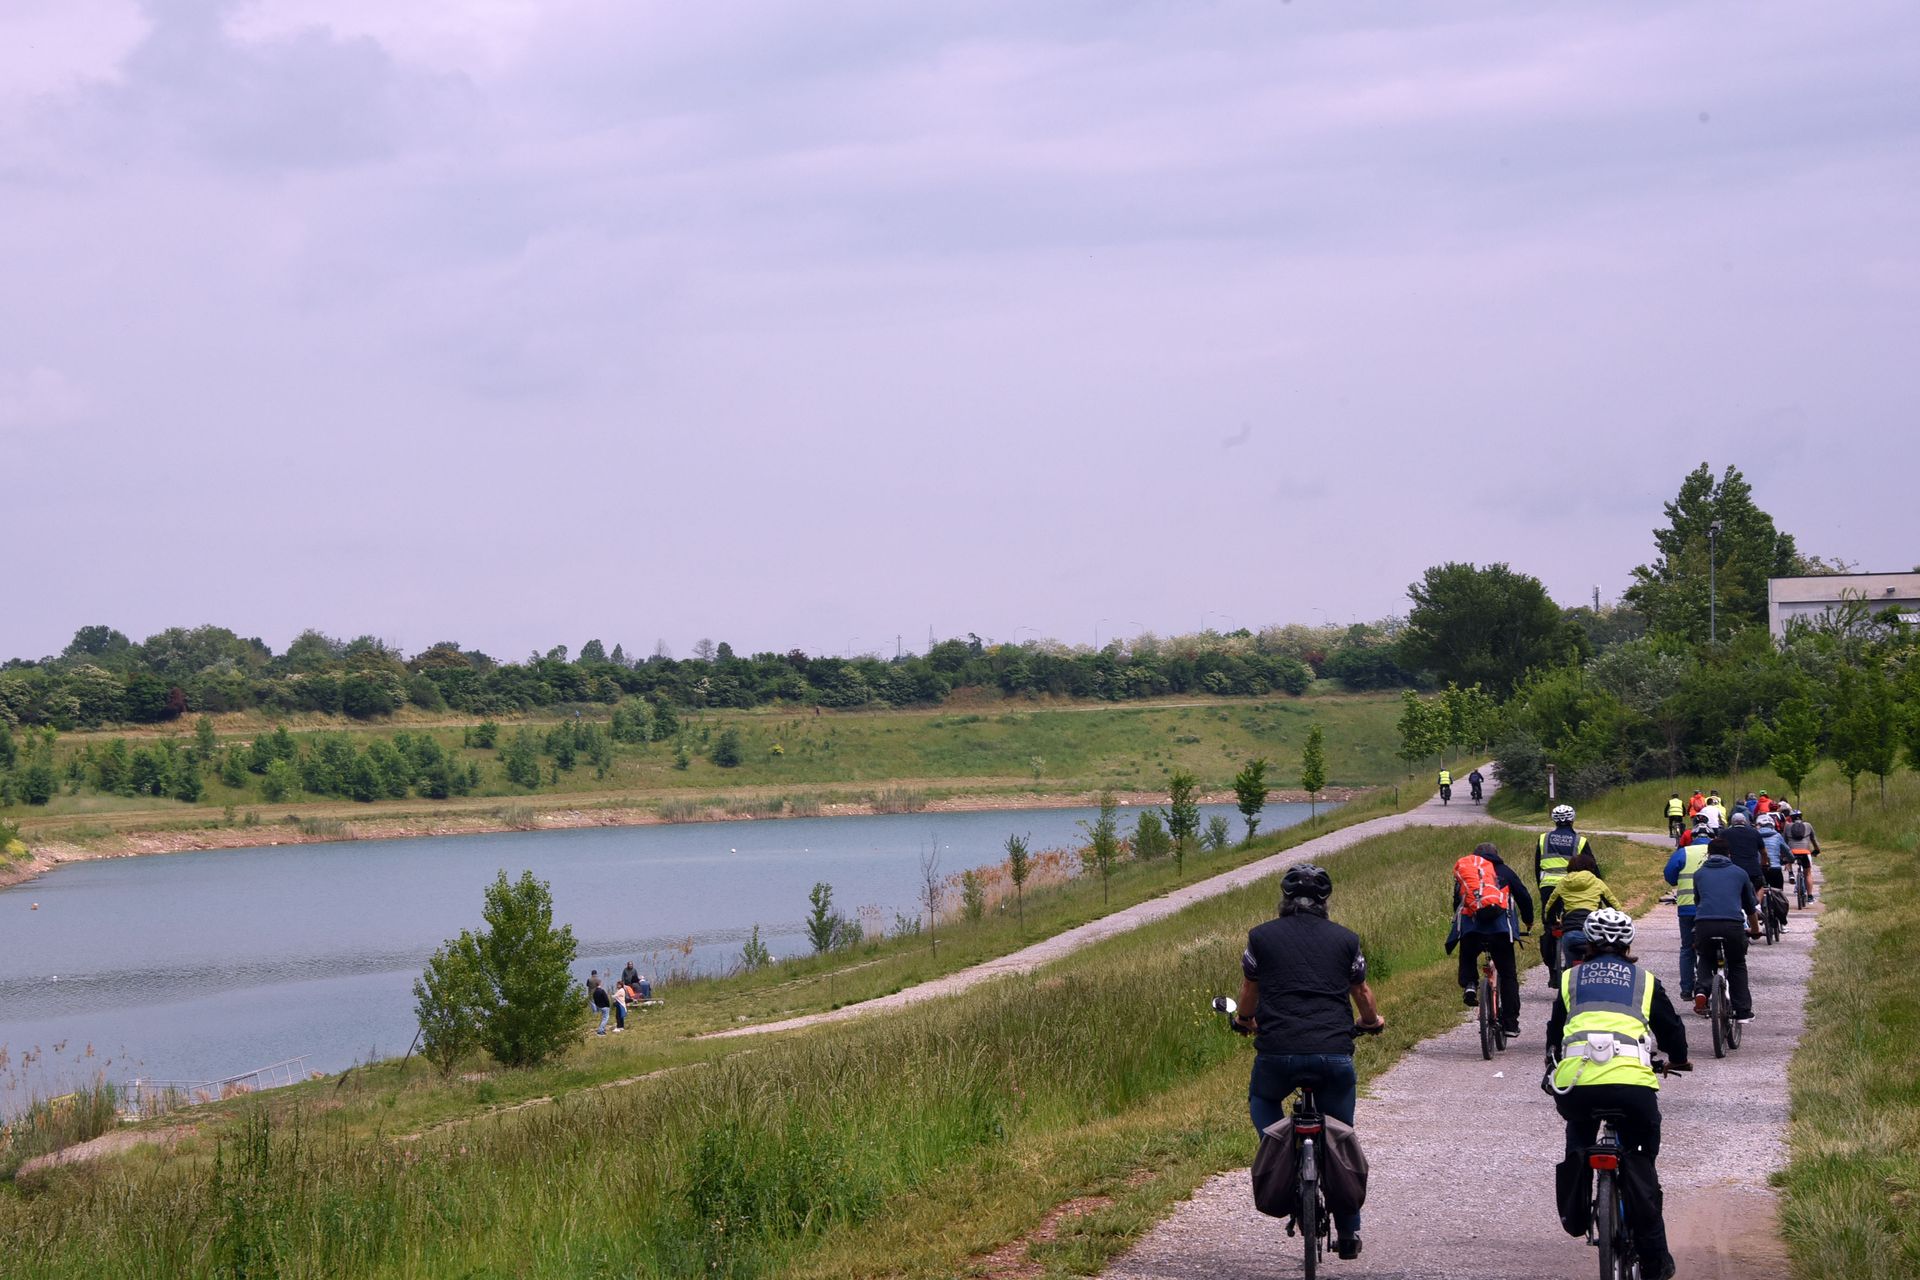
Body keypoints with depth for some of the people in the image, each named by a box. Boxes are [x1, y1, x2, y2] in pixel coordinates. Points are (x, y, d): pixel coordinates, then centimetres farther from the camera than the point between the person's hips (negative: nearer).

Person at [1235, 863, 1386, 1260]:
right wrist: (1373, 1021, 45)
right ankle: (1349, 1233, 17)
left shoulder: (1261, 937, 8)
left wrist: (1245, 1020, 44)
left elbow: (1249, 992, 22)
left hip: (1277, 1052, -1)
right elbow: (1362, 993, 22)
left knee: (1261, 1100, 30)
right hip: (1334, 1053, 1)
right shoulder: (1345, 939, 10)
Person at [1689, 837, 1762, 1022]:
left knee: (1705, 960, 25)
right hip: (1733, 924, 0)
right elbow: (1751, 906, 31)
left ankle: (1701, 990, -3)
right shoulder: (1739, 873, 21)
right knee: (1737, 966, 20)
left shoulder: (1699, 874, 22)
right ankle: (1743, 1012, 15)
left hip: (1704, 923, 0)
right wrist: (1755, 930, 49)